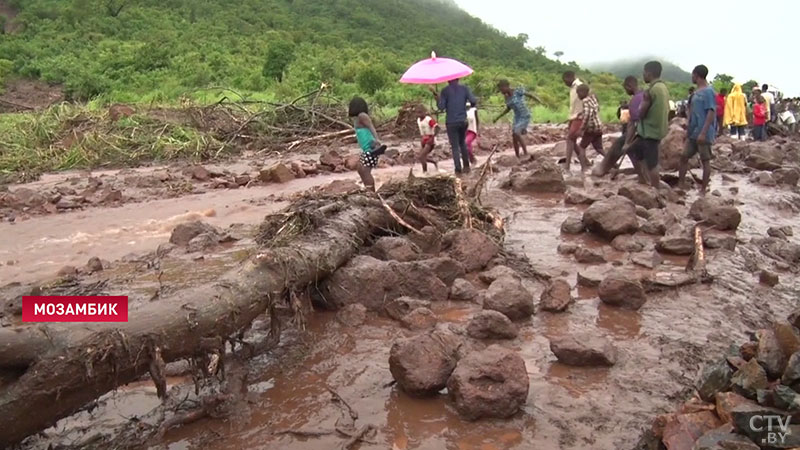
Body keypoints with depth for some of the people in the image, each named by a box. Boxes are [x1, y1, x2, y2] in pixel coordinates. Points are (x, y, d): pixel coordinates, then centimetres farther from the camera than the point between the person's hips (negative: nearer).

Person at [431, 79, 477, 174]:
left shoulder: (445, 90, -6)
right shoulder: (464, 88, 1)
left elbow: (441, 106, -10)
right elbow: (473, 101, -7)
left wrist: (436, 97, 3)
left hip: (451, 122, -3)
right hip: (463, 121, 3)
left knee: (455, 146, 3)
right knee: (462, 143, 22)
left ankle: (458, 169, 1)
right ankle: (466, 166, 24)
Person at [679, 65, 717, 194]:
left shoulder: (708, 91, -13)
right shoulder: (697, 92, 13)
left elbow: (711, 113, -18)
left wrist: (703, 132, -23)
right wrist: (689, 129, 17)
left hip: (704, 134, -9)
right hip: (693, 133, 9)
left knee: (705, 160, 0)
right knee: (684, 157, 9)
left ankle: (703, 189, 7)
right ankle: (681, 184, 17)